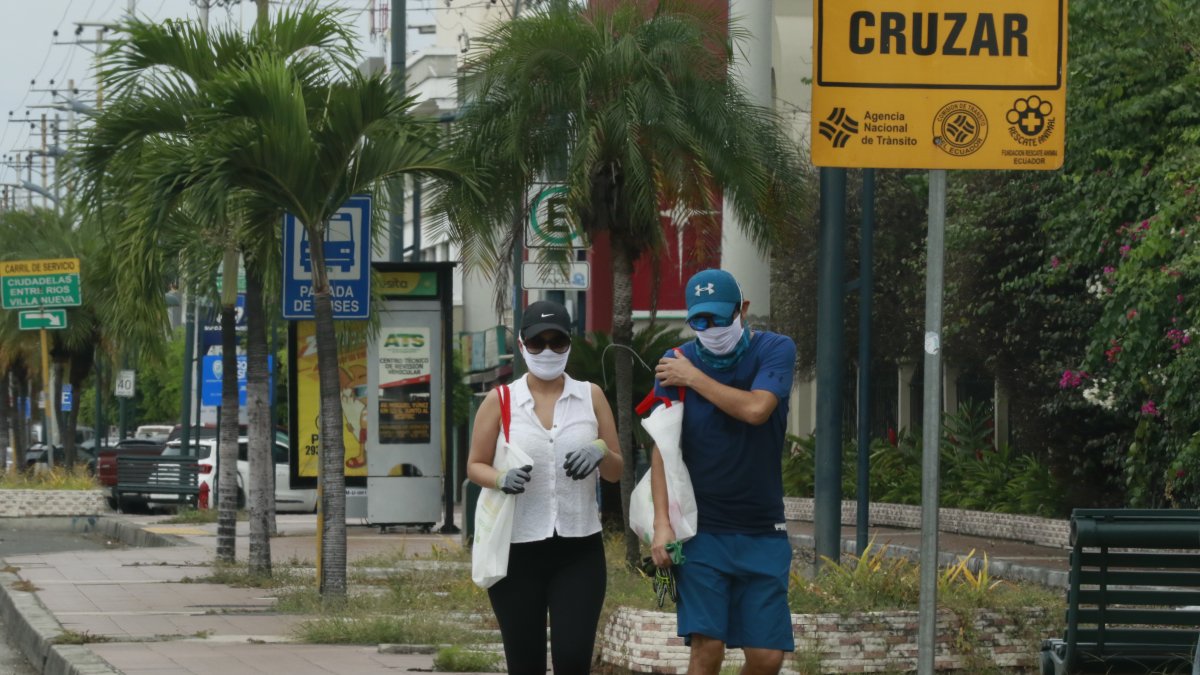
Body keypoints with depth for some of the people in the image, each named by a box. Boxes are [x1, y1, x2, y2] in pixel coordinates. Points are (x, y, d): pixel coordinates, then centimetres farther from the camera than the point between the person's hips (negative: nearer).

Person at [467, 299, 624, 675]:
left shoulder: (591, 397, 7)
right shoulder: (500, 401, 3)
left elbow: (616, 472, 11)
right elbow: (475, 466, 7)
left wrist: (601, 452, -13)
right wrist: (501, 480, -16)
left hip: (579, 549, 0)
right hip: (518, 549, 0)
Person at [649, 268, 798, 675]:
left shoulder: (775, 350, 0)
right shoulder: (675, 364, 1)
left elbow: (756, 409, -19)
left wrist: (694, 377, -11)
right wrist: (662, 523, -15)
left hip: (763, 532, 1)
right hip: (702, 530, -1)